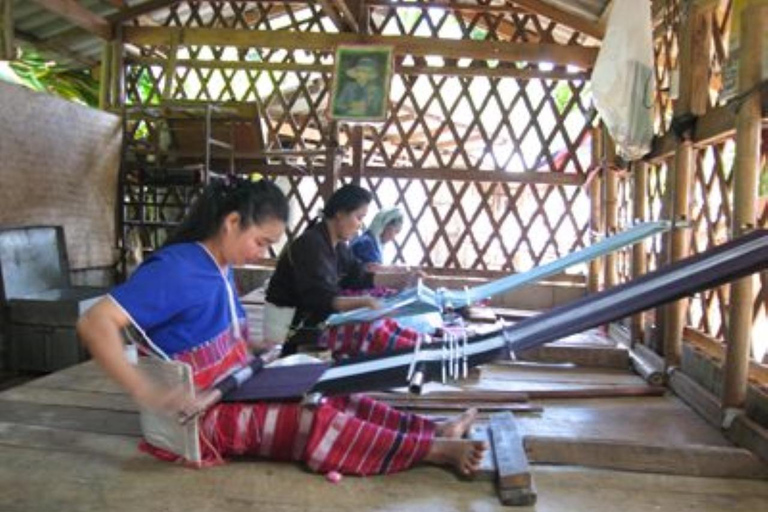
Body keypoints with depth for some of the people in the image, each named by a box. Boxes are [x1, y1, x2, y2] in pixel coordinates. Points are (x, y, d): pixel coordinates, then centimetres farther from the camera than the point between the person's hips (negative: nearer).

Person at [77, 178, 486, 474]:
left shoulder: (222, 269, 7)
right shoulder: (174, 268, -22)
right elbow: (94, 324, -27)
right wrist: (146, 392, -35)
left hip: (238, 392, 9)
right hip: (205, 414, -9)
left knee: (332, 397, -5)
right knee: (316, 419, -21)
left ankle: (434, 431, -5)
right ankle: (434, 450, -17)